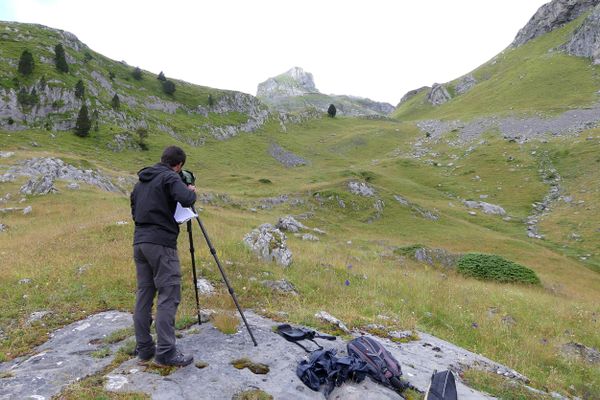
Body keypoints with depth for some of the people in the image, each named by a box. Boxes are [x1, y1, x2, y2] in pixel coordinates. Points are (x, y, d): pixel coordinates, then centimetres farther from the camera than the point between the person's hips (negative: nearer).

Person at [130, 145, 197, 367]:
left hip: (139, 242, 8)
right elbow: (186, 199, -21)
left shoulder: (141, 181, 19)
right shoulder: (169, 177, -5)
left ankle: (144, 349, 14)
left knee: (144, 295, 9)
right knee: (169, 296, -6)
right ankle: (166, 352, -8)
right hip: (161, 244, -8)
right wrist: (192, 191, -1)